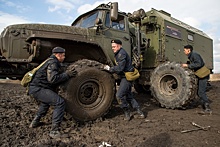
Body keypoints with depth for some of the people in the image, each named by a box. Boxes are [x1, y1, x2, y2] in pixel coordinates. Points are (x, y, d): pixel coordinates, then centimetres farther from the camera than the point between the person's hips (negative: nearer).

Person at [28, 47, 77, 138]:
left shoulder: (52, 62, 21)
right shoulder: (52, 63, -11)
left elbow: (54, 77, 22)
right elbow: (52, 79, -23)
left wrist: (67, 74, 13)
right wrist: (67, 74, -15)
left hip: (34, 88, 11)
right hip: (37, 89, -11)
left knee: (47, 100, 35)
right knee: (60, 102, -19)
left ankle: (35, 122, 36)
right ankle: (54, 131, -16)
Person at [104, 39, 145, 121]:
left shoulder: (121, 53, -17)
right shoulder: (118, 54, 15)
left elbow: (119, 68, -25)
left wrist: (109, 69, -15)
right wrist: (110, 68, 6)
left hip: (127, 77, -11)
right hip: (125, 77, 11)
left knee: (119, 95, -12)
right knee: (128, 96, 16)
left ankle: (127, 112, 6)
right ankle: (139, 112, 25)